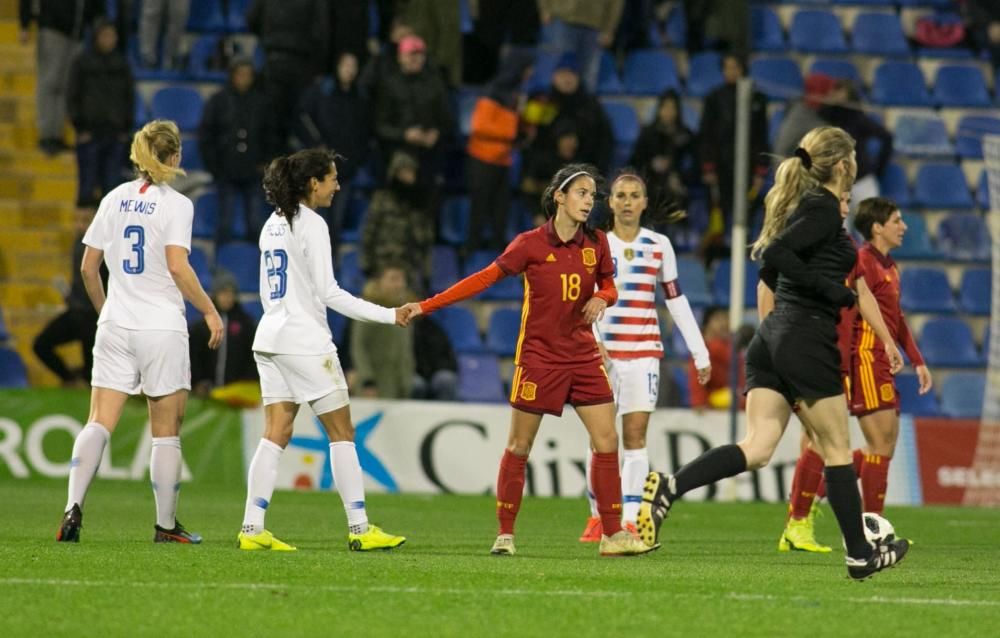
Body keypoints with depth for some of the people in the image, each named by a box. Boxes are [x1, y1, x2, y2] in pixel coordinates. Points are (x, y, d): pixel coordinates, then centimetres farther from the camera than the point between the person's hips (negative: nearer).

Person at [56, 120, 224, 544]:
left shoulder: (115, 199, 8)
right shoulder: (175, 204, -8)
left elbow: (88, 267, 10)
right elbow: (178, 267, -17)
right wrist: (210, 311, -7)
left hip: (115, 328, 4)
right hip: (162, 329, -4)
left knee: (99, 423, -1)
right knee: (166, 431, 7)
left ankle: (73, 506, -20)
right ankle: (166, 525, 13)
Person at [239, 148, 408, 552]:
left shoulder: (273, 224, 14)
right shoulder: (311, 225, -11)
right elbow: (329, 293, -15)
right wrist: (388, 315, -13)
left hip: (271, 337, 8)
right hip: (305, 341, -8)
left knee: (275, 435, 4)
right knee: (341, 432, 0)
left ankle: (252, 528, -5)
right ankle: (359, 529, 0)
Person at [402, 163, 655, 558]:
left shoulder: (596, 243, 2)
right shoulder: (531, 244, -10)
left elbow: (609, 288, 14)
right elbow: (485, 279, -8)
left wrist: (601, 299, -12)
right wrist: (426, 306, -12)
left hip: (582, 355, 4)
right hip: (538, 355, -4)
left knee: (607, 442, -4)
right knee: (519, 447, 2)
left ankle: (613, 535, 1)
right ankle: (505, 534, 12)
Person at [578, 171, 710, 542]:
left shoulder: (659, 246, 7)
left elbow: (677, 301, 11)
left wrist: (700, 353, 9)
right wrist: (593, 342, -21)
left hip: (644, 350, 0)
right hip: (602, 350, 0)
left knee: (635, 435, -6)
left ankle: (630, 521, -9)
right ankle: (597, 517, 13)